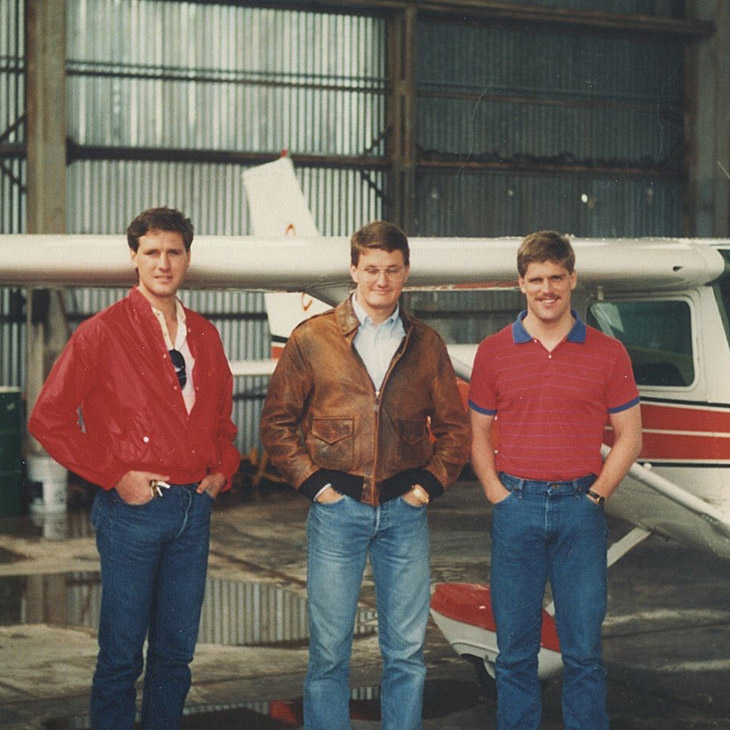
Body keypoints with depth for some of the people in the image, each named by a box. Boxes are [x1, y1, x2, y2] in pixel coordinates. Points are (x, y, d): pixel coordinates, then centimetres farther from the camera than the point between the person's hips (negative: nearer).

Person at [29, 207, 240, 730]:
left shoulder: (205, 336, 12)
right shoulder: (103, 333, -4)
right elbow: (49, 420, -7)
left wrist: (223, 471, 6)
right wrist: (114, 476, -11)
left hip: (195, 507, 5)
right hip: (133, 507, -5)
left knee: (177, 650, 11)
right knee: (121, 653, 1)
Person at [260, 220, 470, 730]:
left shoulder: (426, 344, 7)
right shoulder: (312, 338, 1)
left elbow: (454, 425, 14)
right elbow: (277, 422, 5)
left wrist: (431, 483, 1)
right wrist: (311, 481, -5)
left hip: (405, 511, 2)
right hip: (337, 510, -2)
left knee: (407, 650, 6)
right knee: (329, 650, 2)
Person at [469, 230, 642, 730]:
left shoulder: (608, 353, 3)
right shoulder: (493, 352, 6)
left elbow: (629, 436, 6)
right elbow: (478, 434, 10)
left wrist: (596, 495, -3)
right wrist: (497, 493, -2)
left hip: (580, 508, -1)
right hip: (516, 506, 1)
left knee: (584, 648, 2)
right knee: (515, 648, 6)